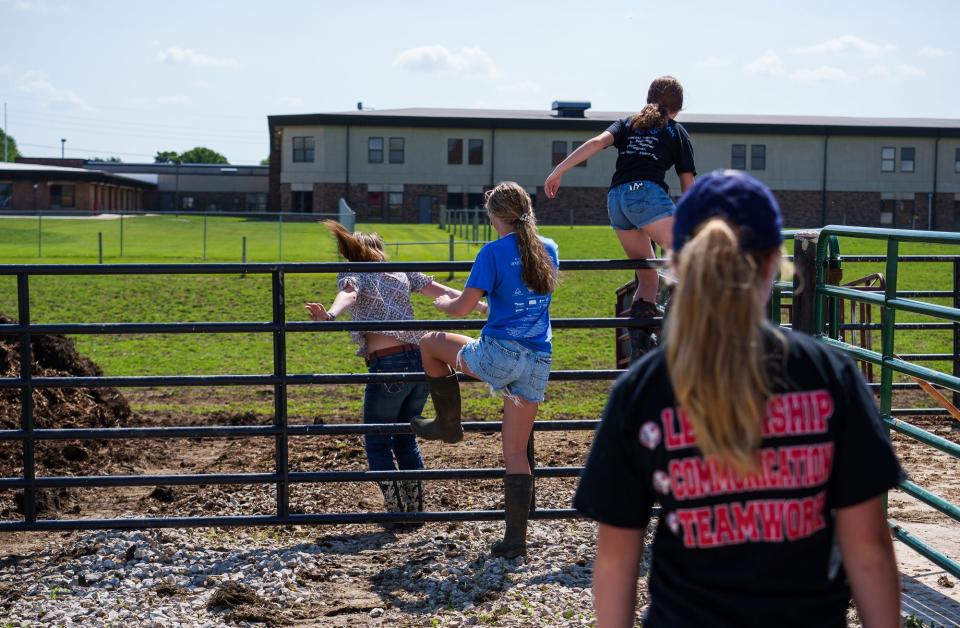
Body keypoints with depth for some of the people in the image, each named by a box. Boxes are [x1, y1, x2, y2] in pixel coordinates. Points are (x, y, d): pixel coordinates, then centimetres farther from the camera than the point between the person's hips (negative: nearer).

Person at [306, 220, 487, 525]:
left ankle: (396, 513, 3)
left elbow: (348, 295, -17)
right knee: (406, 439, 19)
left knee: (377, 444, 8)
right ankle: (415, 510, 20)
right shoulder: (402, 272, 19)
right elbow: (444, 292, 13)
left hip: (388, 365, -5)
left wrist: (329, 315, -36)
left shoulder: (352, 273, 7)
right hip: (421, 359, 5)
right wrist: (483, 306, 15)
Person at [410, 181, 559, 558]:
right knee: (516, 452, 11)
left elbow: (461, 308, -9)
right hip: (538, 364, 6)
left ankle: (448, 424, 29)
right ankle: (515, 539, 8)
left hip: (499, 355, -6)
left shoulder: (494, 252, -7)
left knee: (431, 343, 22)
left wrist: (441, 303, 14)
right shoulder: (549, 249, 12)